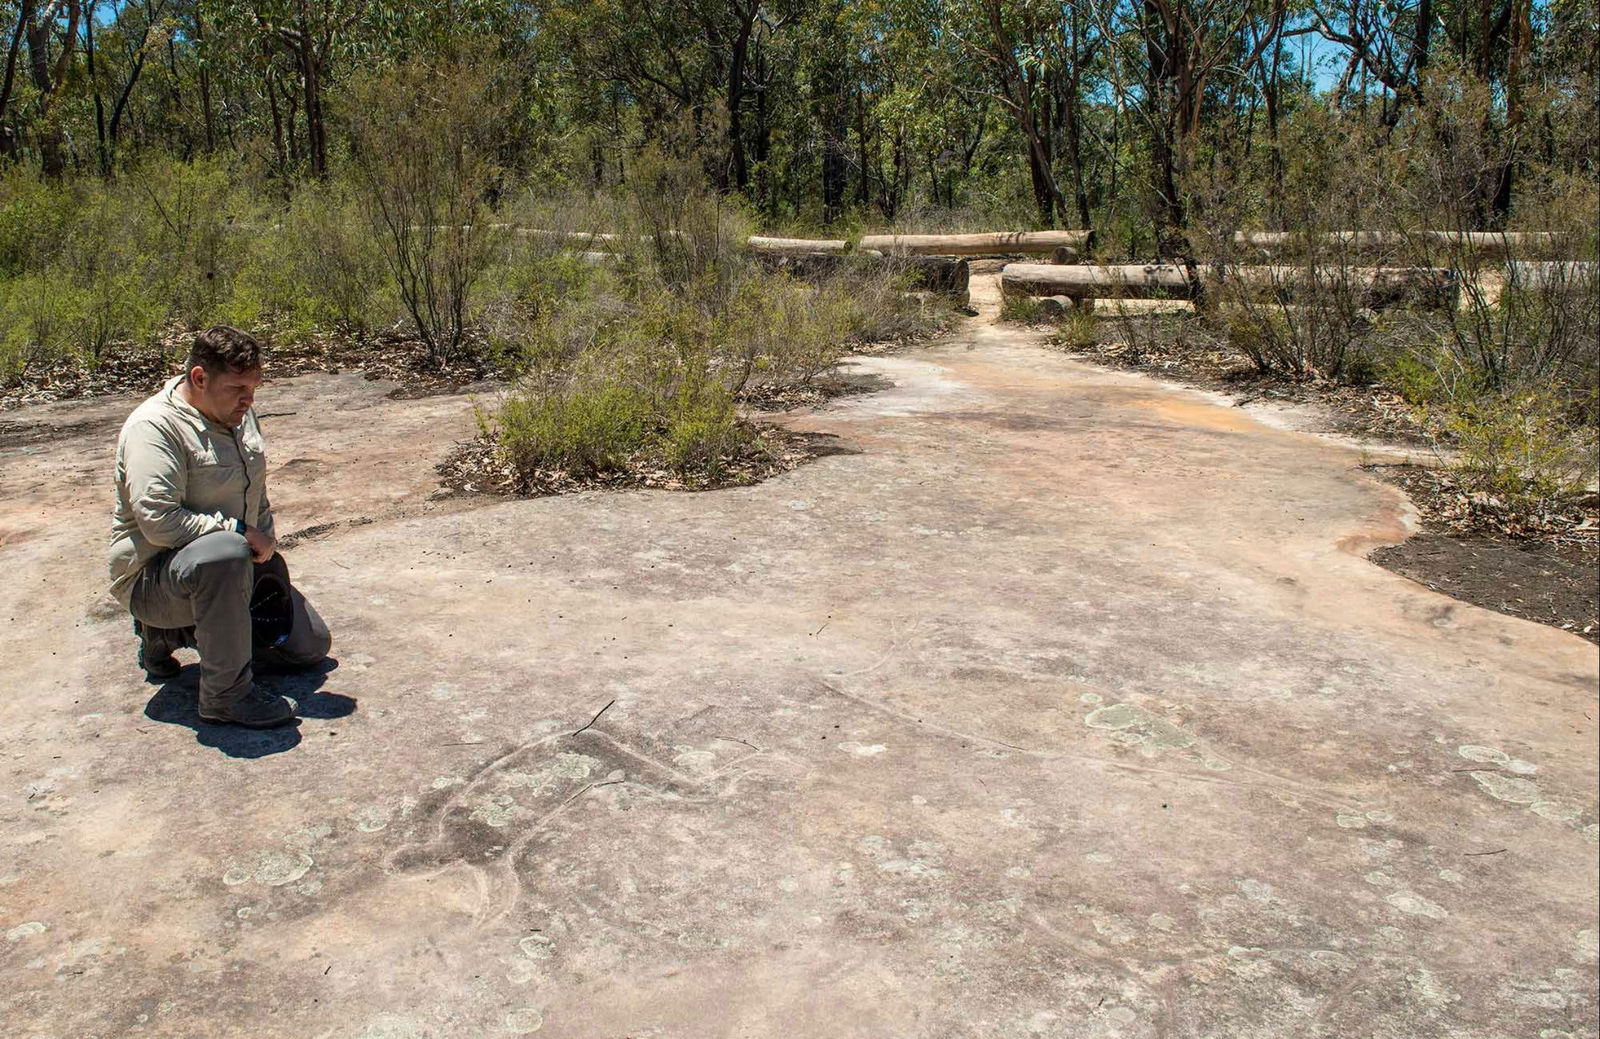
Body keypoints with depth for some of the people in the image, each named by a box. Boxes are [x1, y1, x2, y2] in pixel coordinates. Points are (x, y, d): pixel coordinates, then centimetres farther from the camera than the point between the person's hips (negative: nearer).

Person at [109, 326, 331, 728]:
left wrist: (265, 544, 7)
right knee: (225, 553, -43)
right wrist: (238, 530, -26)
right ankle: (226, 694, -28)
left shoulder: (238, 415, 6)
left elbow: (256, 496, 19)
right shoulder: (154, 427, -21)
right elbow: (159, 522, -31)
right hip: (155, 573, -9)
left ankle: (172, 633, 19)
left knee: (310, 645, 11)